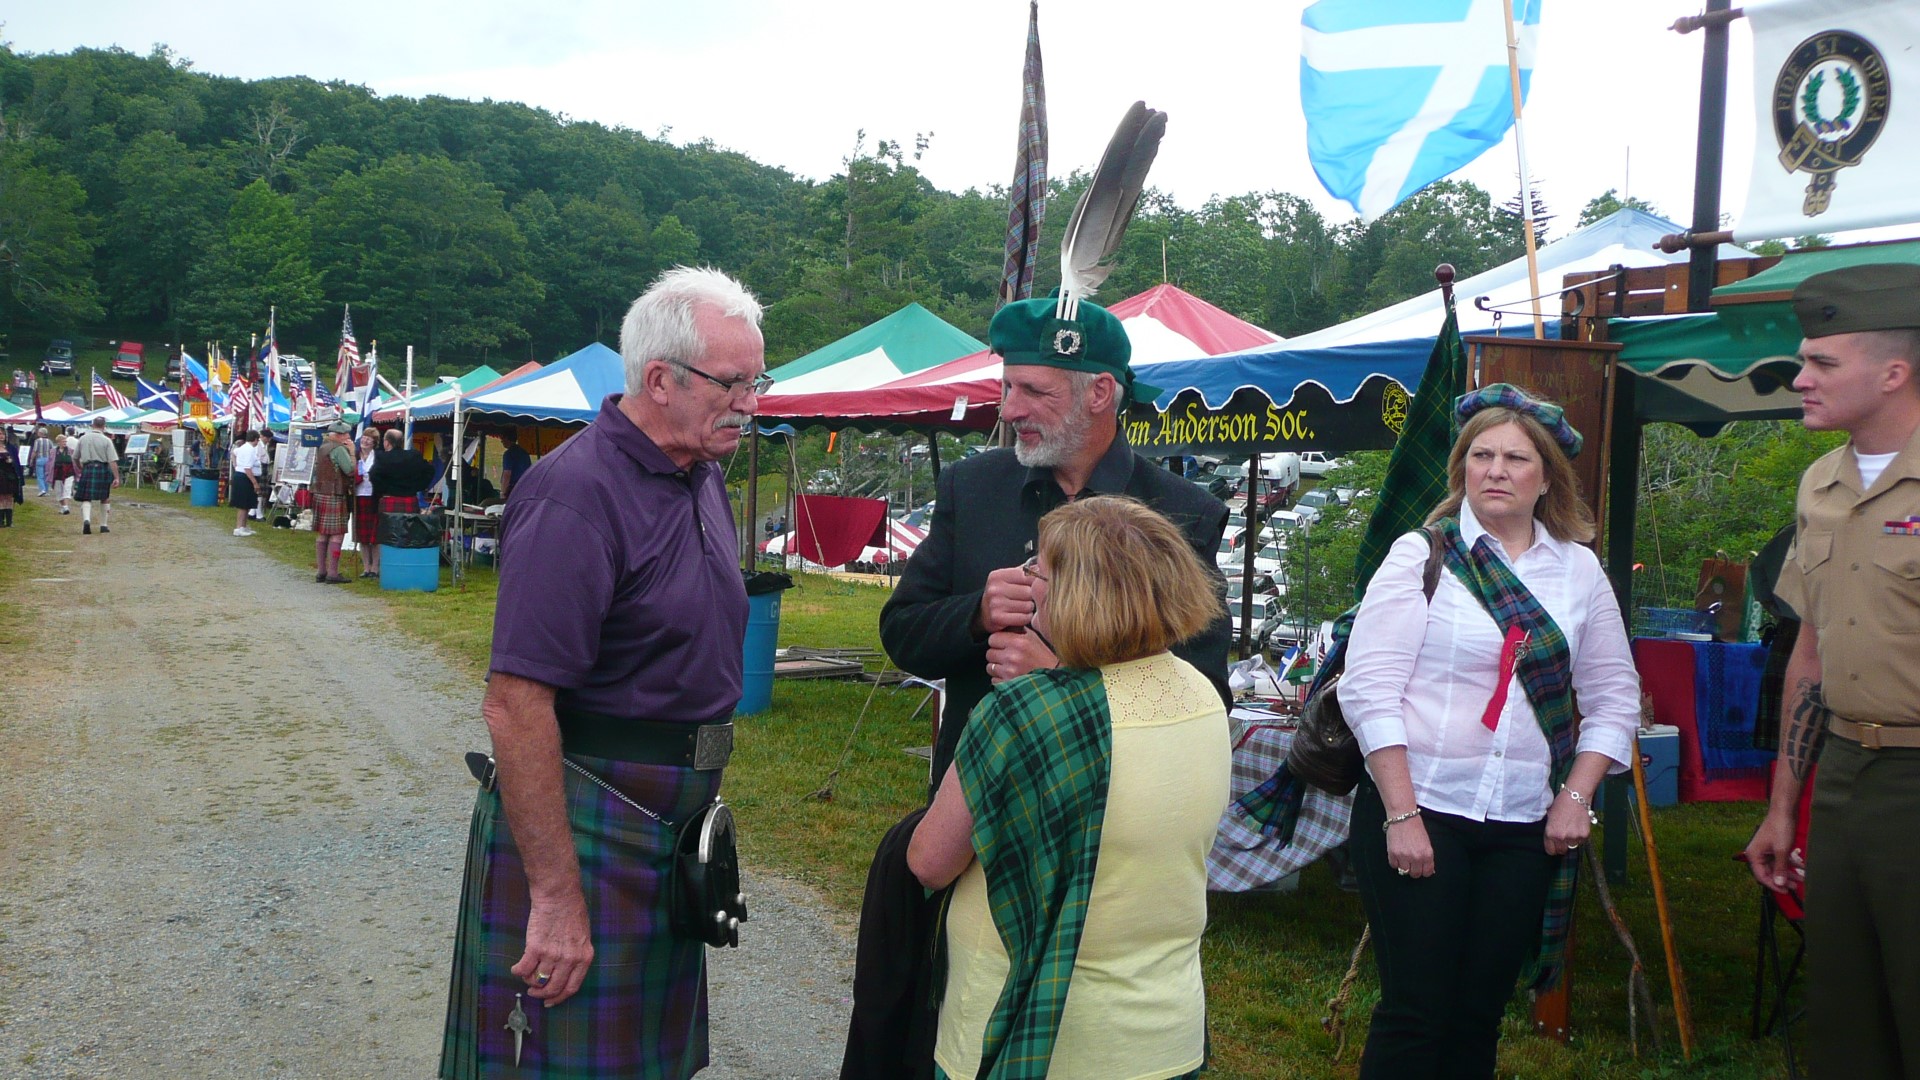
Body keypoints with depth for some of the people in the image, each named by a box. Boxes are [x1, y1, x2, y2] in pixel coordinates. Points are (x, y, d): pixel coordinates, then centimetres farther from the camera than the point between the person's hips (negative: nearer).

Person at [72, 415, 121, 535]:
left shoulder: (83, 438, 5)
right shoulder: (106, 440, -6)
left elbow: (75, 458, 14)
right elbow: (113, 461, -12)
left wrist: (78, 470, 30)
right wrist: (117, 477, -10)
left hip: (87, 469, 1)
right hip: (103, 469, -1)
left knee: (86, 498, 2)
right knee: (105, 499, 14)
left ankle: (86, 520, -23)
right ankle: (103, 525, 18)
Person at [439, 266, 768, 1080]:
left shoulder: (704, 477, 8)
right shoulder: (578, 492, -22)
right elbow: (515, 705, -26)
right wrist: (554, 896, -25)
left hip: (675, 823, 9)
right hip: (584, 825, -9)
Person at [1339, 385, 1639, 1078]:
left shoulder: (1579, 570, 9)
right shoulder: (1420, 555, -2)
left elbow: (1613, 697, 13)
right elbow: (1369, 690, -9)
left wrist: (1576, 797, 1)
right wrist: (1402, 814, -14)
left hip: (1525, 826, 3)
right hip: (1415, 813, -3)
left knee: (1481, 1012, 10)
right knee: (1416, 1010, -1)